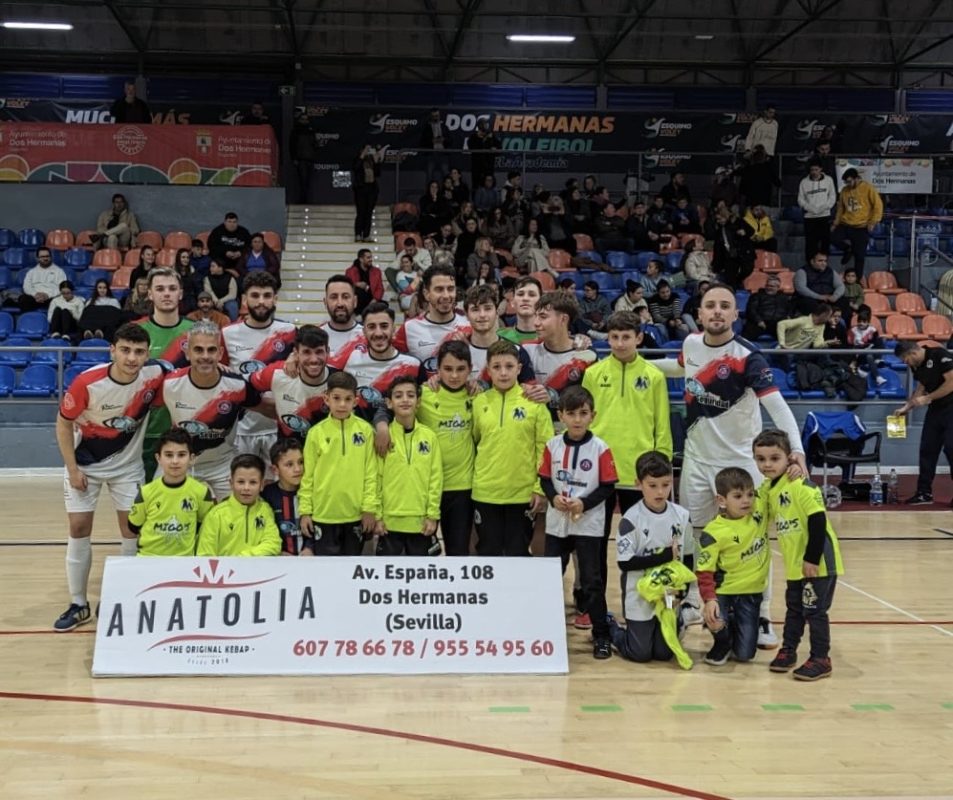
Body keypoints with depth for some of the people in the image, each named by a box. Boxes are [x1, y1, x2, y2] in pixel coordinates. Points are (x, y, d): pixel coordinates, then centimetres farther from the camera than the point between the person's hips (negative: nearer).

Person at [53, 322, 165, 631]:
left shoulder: (154, 377, -23)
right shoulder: (86, 383, -26)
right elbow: (64, 423, -12)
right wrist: (72, 469, -12)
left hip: (128, 464, 1)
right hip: (85, 463, -1)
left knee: (133, 529, 2)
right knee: (79, 529, 0)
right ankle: (78, 605, 12)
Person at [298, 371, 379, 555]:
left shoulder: (365, 430, -2)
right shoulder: (316, 432, -3)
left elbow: (371, 473, -1)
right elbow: (307, 475, 0)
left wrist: (370, 508, -5)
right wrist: (305, 510, -2)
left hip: (356, 514, 1)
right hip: (323, 514, -1)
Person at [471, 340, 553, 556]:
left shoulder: (534, 402, -4)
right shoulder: (479, 402, 3)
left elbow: (545, 448, -4)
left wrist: (541, 488, -6)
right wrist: (476, 476, 7)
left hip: (523, 493, -2)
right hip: (485, 493, 2)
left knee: (518, 554, 7)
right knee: (488, 554, 9)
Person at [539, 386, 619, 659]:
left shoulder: (600, 448, -10)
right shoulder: (552, 446, 0)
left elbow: (608, 486, -8)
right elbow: (544, 479, 6)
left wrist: (584, 503, -19)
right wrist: (554, 497, -13)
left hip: (589, 525, -3)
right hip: (556, 523, 4)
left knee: (591, 581, 2)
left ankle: (601, 635, 13)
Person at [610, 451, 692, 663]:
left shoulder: (682, 516, -3)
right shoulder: (631, 518, -16)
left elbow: (688, 558, 6)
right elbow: (625, 562, -18)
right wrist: (665, 555, -21)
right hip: (640, 598, -4)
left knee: (664, 653, 7)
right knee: (640, 654, 3)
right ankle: (609, 628, 29)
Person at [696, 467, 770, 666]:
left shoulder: (761, 511, -8)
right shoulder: (713, 532, -19)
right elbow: (704, 570, -16)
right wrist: (709, 599, -29)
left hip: (752, 592, 3)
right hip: (724, 590, -3)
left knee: (745, 653, 0)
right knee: (716, 622, -33)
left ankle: (734, 626, 37)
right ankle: (723, 643, 6)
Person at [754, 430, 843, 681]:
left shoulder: (801, 486, -20)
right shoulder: (767, 488, 5)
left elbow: (818, 521, -23)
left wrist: (812, 559, -22)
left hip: (818, 561, -8)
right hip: (795, 564, 8)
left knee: (815, 610, -1)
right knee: (794, 609, 18)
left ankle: (820, 660, 10)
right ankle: (788, 650, 31)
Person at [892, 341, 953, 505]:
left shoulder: (939, 355, -18)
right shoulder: (916, 366, 6)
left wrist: (928, 398, -17)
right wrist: (906, 407, 6)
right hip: (935, 409, 8)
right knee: (927, 450, 6)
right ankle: (924, 493, 13)